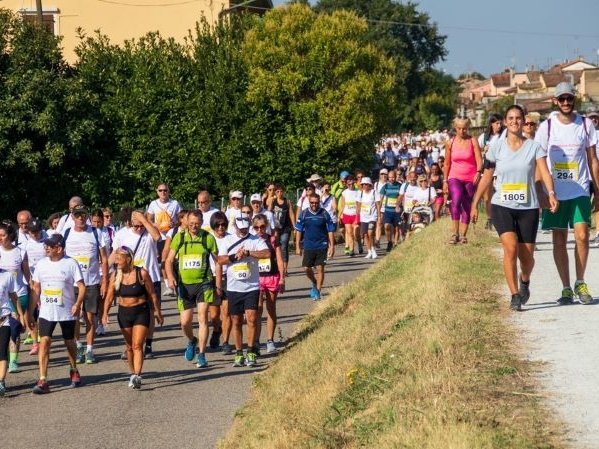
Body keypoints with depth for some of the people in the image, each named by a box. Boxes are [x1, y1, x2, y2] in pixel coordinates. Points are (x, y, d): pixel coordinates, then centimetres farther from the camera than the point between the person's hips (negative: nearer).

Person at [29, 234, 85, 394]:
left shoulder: (71, 264, -6)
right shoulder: (41, 264, 4)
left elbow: (81, 286, -8)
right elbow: (36, 289, 9)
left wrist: (78, 304, -23)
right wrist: (30, 312, 6)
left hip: (67, 312, -2)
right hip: (46, 312, 2)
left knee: (70, 343, 14)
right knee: (44, 342, -13)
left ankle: (74, 371, 40)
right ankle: (43, 381, -16)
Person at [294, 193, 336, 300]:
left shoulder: (324, 214, -2)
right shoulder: (304, 214, 0)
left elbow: (330, 231, 2)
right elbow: (299, 231, 6)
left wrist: (332, 247, -2)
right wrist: (298, 246, 4)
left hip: (322, 246, -1)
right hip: (308, 246, 1)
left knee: (320, 268, -1)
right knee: (306, 268, 0)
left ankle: (318, 291, 9)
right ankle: (314, 283, 29)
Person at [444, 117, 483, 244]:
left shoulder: (473, 141, -1)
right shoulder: (450, 143, 5)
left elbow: (479, 159, -8)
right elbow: (447, 163, 12)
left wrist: (478, 172, -26)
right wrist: (445, 181, 10)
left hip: (470, 179, 1)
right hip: (455, 177, 0)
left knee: (467, 207, 6)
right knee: (456, 201, -25)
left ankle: (463, 234, 17)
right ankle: (455, 233, -26)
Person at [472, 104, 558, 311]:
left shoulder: (534, 147, 0)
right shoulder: (496, 147, 2)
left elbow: (544, 173, -12)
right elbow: (486, 178, 8)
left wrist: (551, 194, -30)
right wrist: (475, 204, 7)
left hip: (528, 208, 1)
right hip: (502, 206, -1)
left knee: (526, 255, 4)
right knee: (511, 247, -20)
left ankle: (524, 282, 38)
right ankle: (514, 295, -12)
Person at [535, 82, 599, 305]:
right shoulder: (547, 127, 1)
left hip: (580, 190, 0)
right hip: (555, 192, 0)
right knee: (559, 240, 2)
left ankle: (580, 283, 7)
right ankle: (566, 288, 11)